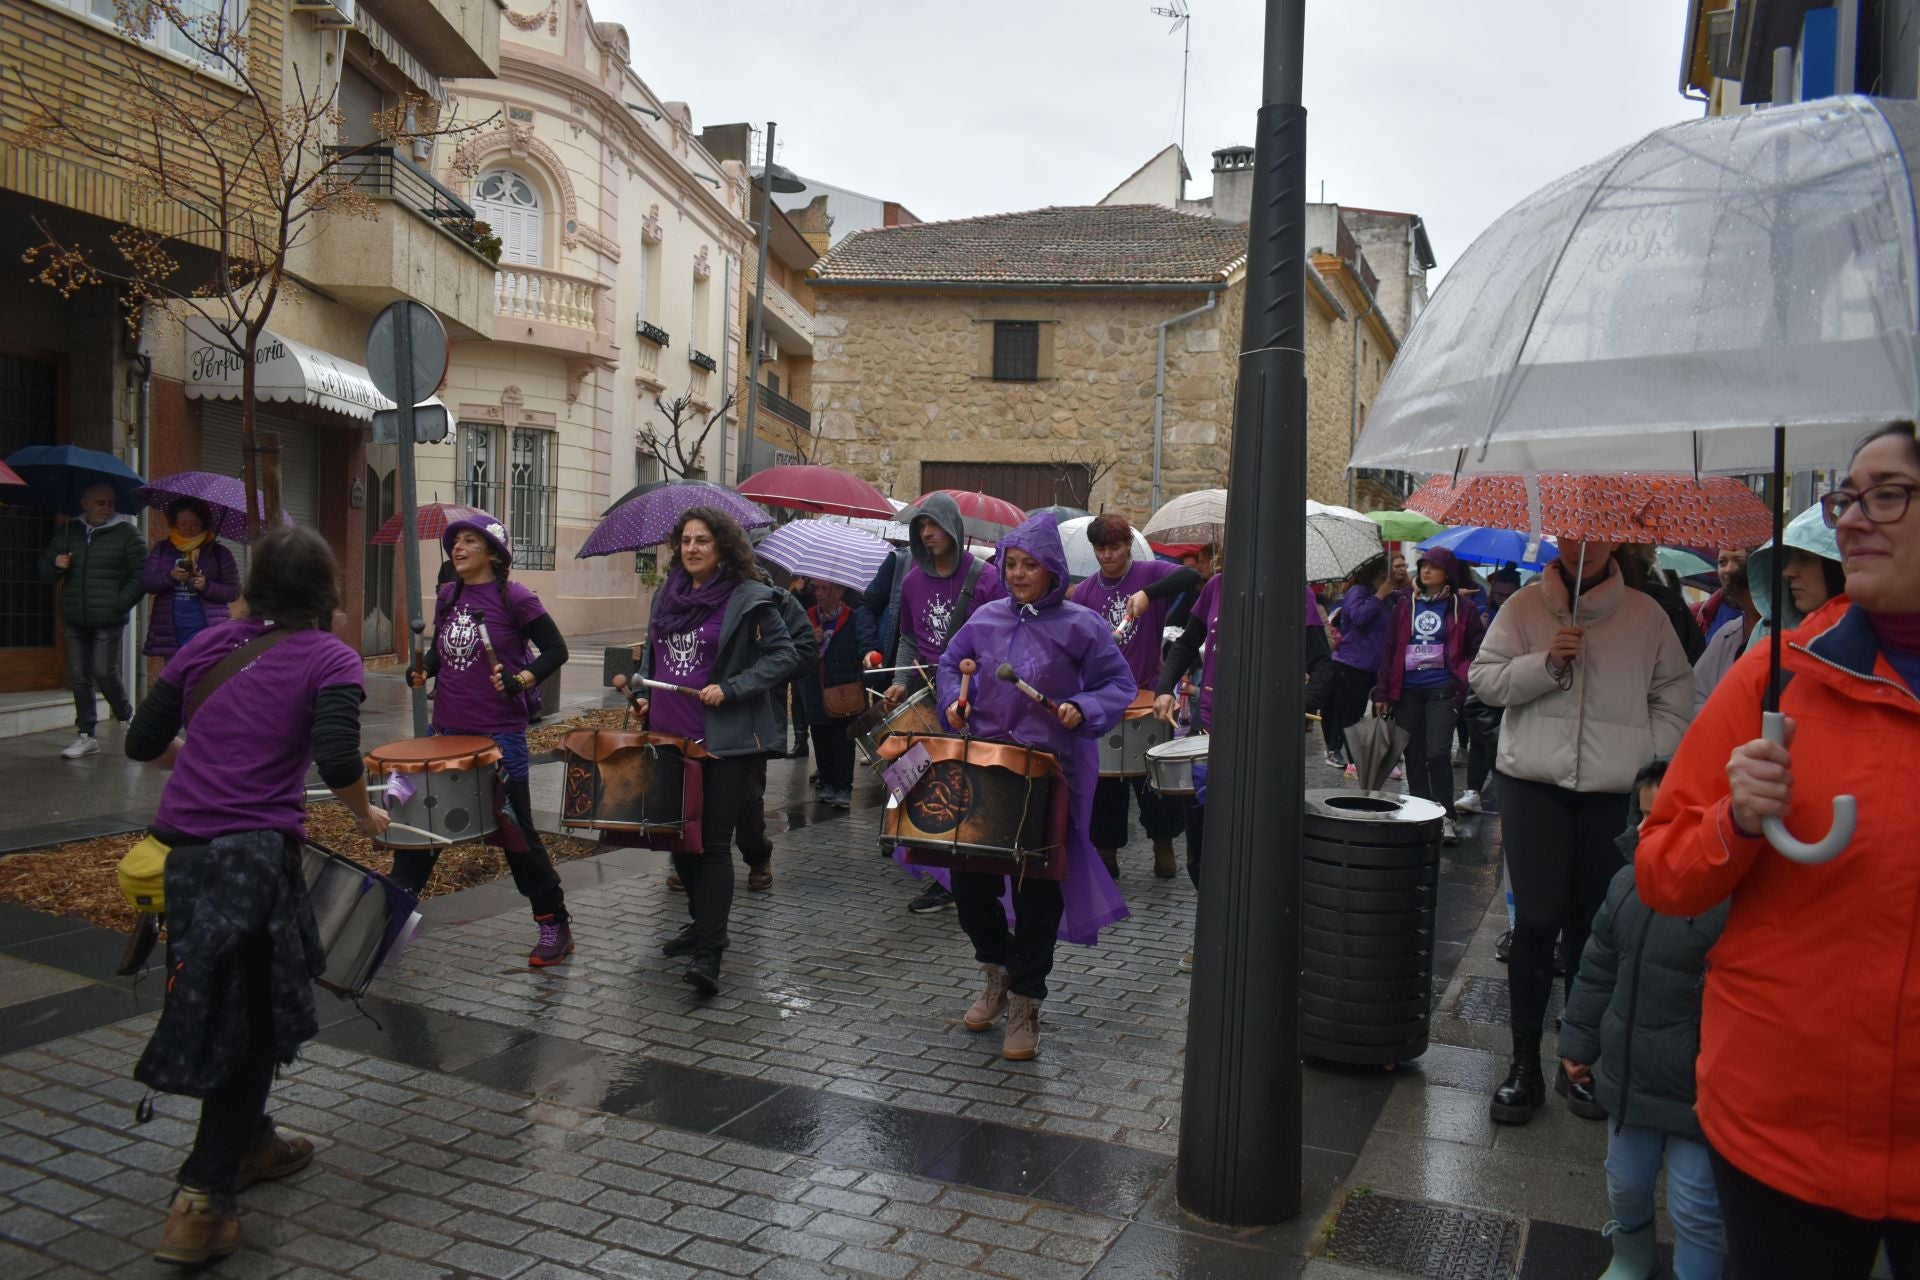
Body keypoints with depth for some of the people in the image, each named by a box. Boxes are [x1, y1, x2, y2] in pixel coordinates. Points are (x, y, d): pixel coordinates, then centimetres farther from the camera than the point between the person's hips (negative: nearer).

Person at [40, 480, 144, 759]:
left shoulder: (126, 533, 0)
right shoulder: (66, 532, 12)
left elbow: (141, 574, -4)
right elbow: (44, 571, 18)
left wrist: (120, 604, -11)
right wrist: (56, 566, -6)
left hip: (108, 621, -4)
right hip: (74, 621, 4)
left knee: (105, 673, -9)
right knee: (79, 678, 5)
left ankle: (127, 719, 17)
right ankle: (86, 736, 13)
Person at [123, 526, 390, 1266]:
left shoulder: (210, 644, 9)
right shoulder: (329, 658, -6)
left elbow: (143, 742, 13)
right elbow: (337, 762, -19)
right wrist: (365, 817, -1)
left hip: (184, 845, 6)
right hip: (254, 851, -6)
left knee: (221, 1005, 22)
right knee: (251, 1020, 7)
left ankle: (249, 1142, 41)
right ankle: (200, 1204, 5)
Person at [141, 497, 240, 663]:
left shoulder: (219, 553, 6)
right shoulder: (162, 549, 13)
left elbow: (234, 591, 1)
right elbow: (145, 583, 4)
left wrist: (207, 586, -16)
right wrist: (170, 576, -14)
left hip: (204, 629, -4)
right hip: (169, 629, 4)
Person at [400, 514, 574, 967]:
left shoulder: (514, 597, -9)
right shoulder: (447, 597, 9)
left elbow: (556, 650, -8)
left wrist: (521, 680, -22)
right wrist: (423, 670, 3)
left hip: (499, 735, -6)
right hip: (447, 730, 6)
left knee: (516, 830, 0)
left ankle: (555, 926, 12)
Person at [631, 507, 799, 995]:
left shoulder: (749, 599, -8)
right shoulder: (666, 595, 12)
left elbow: (785, 656, -9)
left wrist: (730, 689, -17)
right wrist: (644, 695, 9)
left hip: (724, 741, -7)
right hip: (670, 736, 7)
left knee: (713, 843, -7)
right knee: (679, 837, 16)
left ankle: (708, 954, -6)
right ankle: (703, 922, 34)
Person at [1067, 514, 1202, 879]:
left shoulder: (1150, 573, -4)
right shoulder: (1084, 593, 6)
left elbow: (1191, 576, -23)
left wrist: (1148, 594, -36)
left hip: (1148, 693, -2)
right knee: (1104, 781, 7)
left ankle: (1163, 844, 22)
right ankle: (1106, 853, 18)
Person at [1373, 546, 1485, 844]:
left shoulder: (1462, 608, 2)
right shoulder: (1405, 604, 10)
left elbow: (1476, 651, 6)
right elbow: (1389, 649, 10)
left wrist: (1460, 681, -8)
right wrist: (1383, 692, 6)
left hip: (1442, 690, -4)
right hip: (1407, 690, 4)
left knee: (1437, 753, -13)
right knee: (1413, 756, 8)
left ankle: (1445, 816, -1)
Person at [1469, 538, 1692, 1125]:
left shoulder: (1645, 614, 8)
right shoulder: (1526, 605, 6)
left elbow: (1675, 695, 13)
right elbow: (1484, 678, 3)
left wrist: (1650, 765, 1)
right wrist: (1545, 663, -13)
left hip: (1614, 792, 1)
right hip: (1534, 784, -1)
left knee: (1595, 927, 2)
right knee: (1535, 921, -3)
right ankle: (1525, 1062, 6)